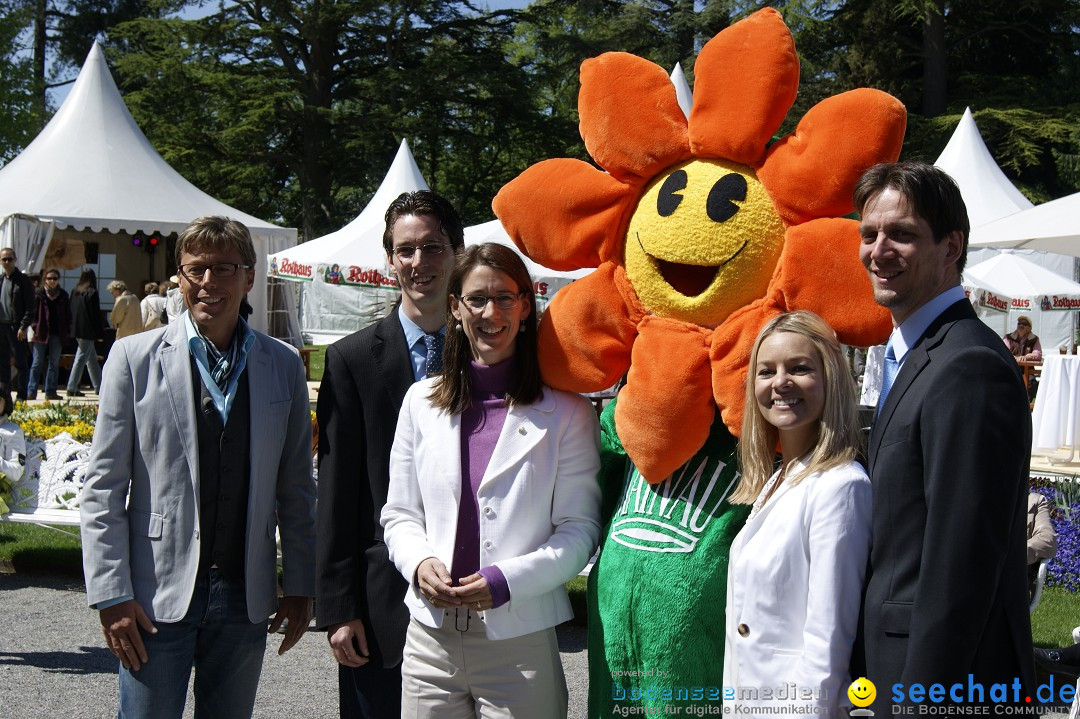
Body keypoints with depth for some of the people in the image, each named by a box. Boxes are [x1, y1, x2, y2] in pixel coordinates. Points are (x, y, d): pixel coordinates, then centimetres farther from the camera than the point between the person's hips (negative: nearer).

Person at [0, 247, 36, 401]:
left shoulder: (23, 281, -5)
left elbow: (30, 307, -8)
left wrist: (23, 327, -15)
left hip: (16, 327, -6)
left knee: (20, 362, -2)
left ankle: (21, 395, 1)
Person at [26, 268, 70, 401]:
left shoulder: (63, 295, 9)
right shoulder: (39, 294, 1)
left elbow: (67, 315, 11)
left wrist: (67, 331, 4)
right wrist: (34, 327, -10)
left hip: (57, 334, 3)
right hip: (41, 333, -3)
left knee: (54, 363, 6)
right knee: (37, 363, -1)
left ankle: (50, 391, 11)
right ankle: (31, 391, 1)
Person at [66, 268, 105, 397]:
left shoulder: (74, 292, 8)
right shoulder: (92, 293, -12)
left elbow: (71, 312, 12)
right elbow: (96, 315, -12)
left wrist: (73, 327, 17)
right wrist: (100, 333, -8)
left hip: (77, 330, 7)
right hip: (88, 332, -7)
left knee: (92, 359, 15)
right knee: (81, 358, -4)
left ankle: (99, 387, 20)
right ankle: (72, 388, -5)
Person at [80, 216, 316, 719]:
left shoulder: (283, 366, 5)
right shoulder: (135, 357, -1)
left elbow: (295, 490, 9)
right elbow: (103, 488, -2)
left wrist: (299, 586, 7)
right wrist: (111, 594, -7)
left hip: (245, 600, 2)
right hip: (157, 597, -2)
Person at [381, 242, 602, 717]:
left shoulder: (567, 411, -2)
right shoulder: (421, 401, 8)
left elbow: (579, 529, -3)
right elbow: (399, 514, 12)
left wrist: (508, 579, -16)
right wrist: (420, 563, -8)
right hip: (431, 637, 3)